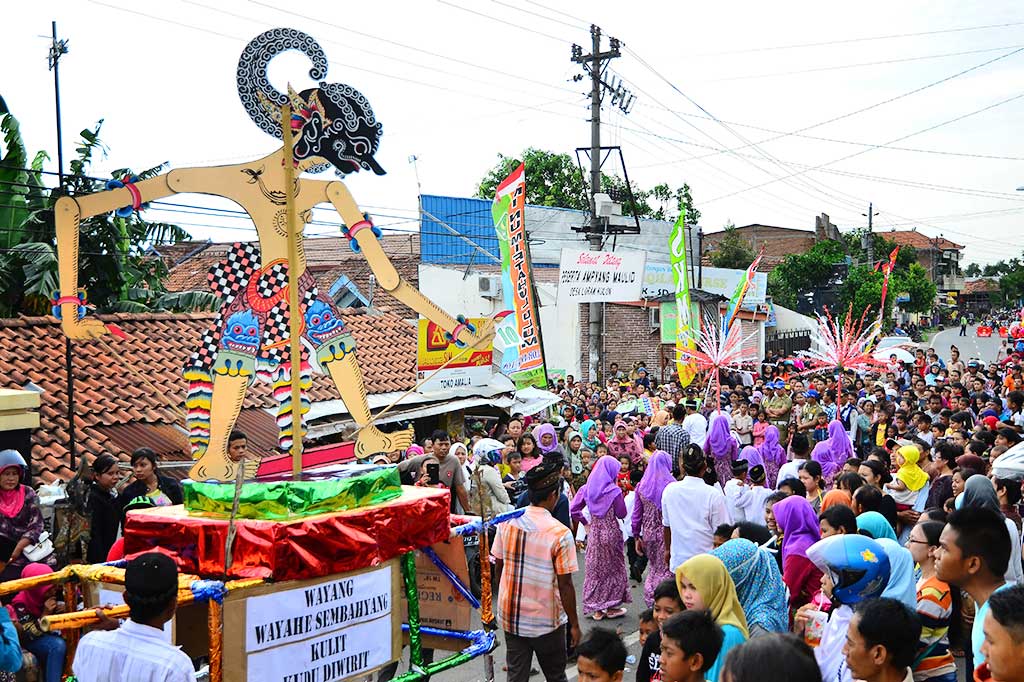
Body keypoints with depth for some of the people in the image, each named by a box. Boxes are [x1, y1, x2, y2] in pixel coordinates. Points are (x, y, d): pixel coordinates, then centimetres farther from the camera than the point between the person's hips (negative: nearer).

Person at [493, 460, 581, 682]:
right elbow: (565, 585, -15)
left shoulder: (507, 522, -6)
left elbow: (498, 567, 5)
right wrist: (574, 624, -4)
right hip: (546, 621, -3)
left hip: (510, 616, 4)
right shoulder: (560, 533, -19)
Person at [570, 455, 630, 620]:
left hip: (594, 532, 4)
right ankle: (611, 607, 17)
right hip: (611, 533, -4)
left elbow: (573, 510, -1)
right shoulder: (614, 490, -15)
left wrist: (585, 523, 8)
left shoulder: (587, 489, -1)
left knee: (594, 569, 12)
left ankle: (596, 609, 17)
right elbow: (621, 514, -8)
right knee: (613, 569, 11)